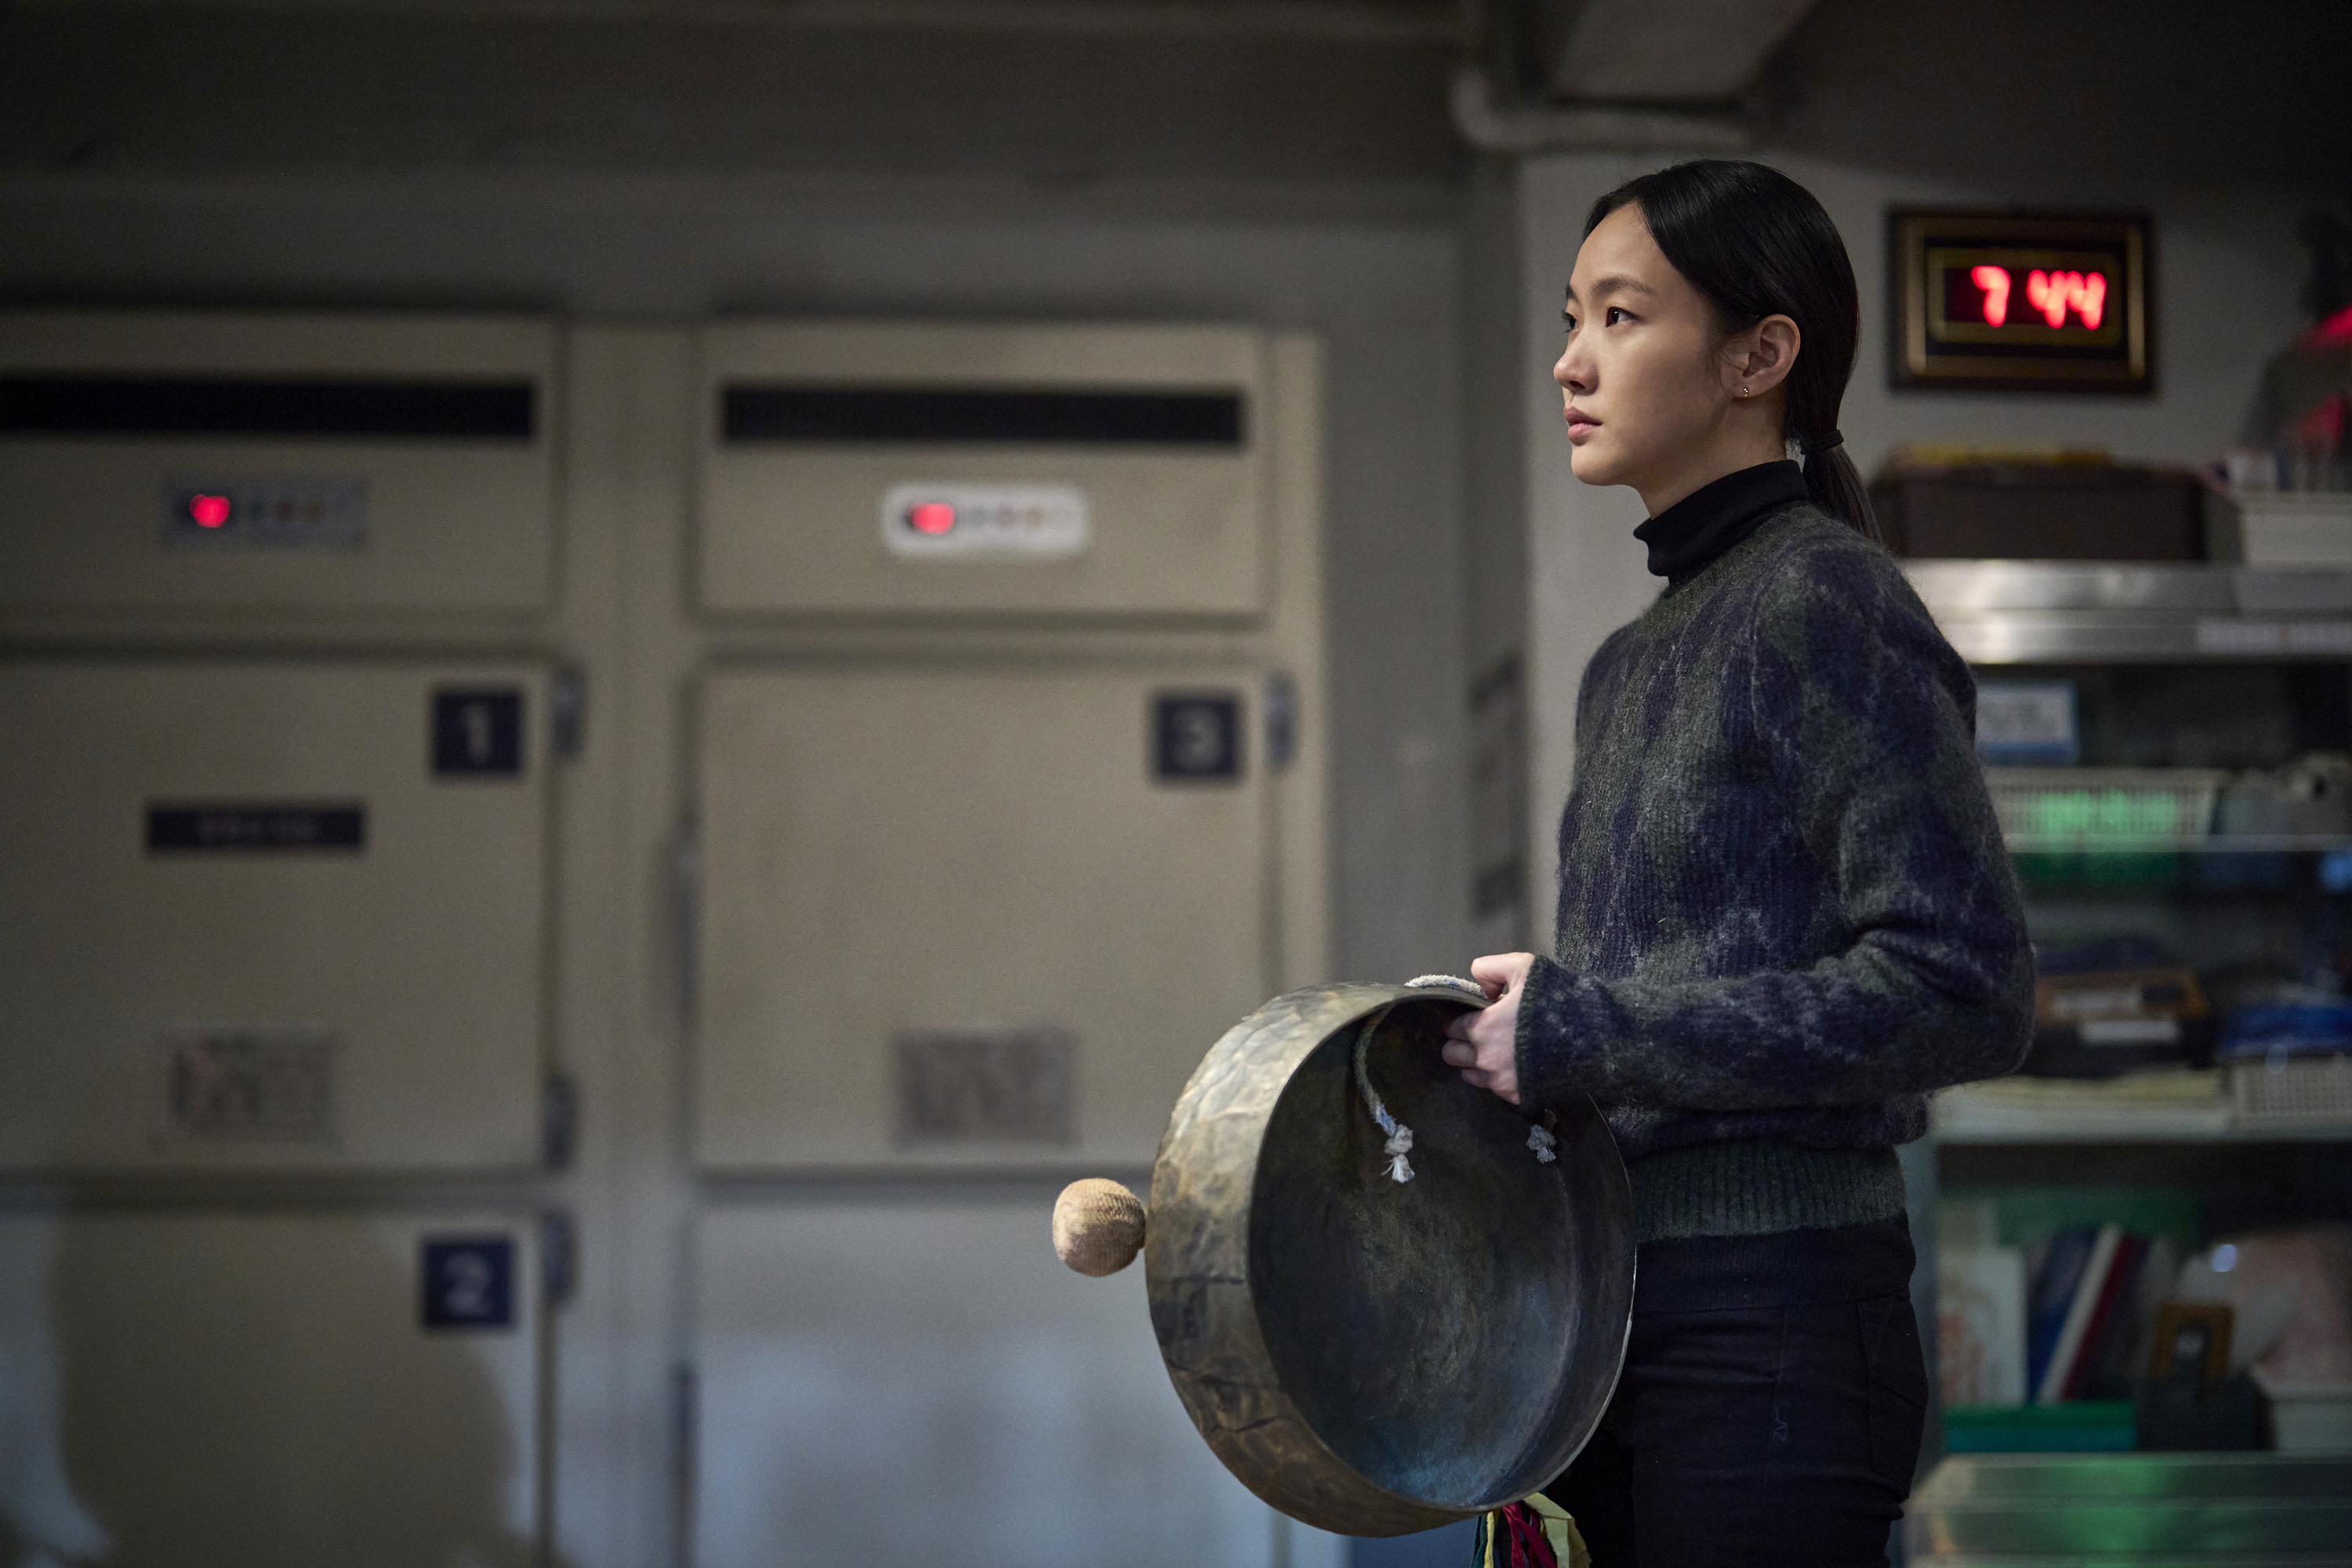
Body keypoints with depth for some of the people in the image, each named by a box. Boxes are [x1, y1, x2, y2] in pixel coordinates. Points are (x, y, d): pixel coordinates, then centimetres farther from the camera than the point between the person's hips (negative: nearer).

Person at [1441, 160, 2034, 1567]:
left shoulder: (1825, 598, -9)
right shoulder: (1634, 660, 16)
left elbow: (1966, 991, -17)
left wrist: (1585, 1031, -16)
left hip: (1770, 1315, -8)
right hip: (1611, 1317, 8)